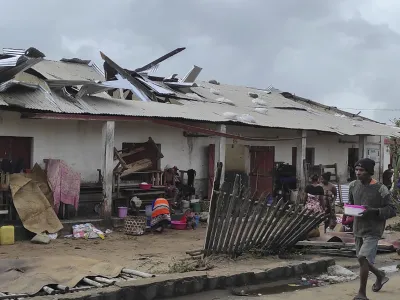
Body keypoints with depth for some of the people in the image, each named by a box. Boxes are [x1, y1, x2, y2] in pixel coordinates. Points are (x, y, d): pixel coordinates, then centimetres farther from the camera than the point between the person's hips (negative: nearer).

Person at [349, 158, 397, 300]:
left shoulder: (380, 189, -13)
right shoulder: (353, 186, 4)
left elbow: (392, 210, -11)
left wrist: (373, 211, -25)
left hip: (372, 231, -7)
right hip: (358, 229, 7)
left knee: (363, 258, -19)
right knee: (362, 259, 17)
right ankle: (380, 276, 48)